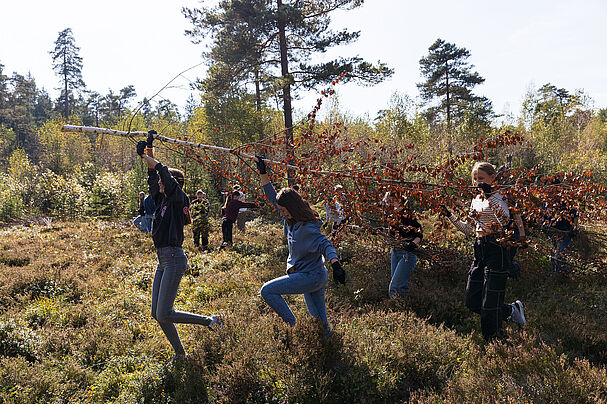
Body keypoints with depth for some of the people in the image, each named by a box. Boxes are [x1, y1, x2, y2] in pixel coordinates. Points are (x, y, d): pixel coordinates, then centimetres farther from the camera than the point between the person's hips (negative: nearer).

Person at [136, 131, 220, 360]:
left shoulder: (179, 199, -7)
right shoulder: (163, 200, 14)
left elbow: (165, 174, -19)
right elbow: (154, 176, 18)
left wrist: (145, 156, -11)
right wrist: (149, 149, 15)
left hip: (174, 259, -9)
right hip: (163, 260, 9)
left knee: (164, 314, -10)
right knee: (157, 314, 9)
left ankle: (209, 321, 5)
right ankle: (180, 354, 20)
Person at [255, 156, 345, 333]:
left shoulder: (307, 228, -21)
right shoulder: (293, 220, 4)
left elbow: (325, 244, -36)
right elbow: (273, 197, 12)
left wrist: (335, 265, -53)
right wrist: (263, 173, 9)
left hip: (311, 277, -9)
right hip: (316, 277, 9)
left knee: (267, 291, -8)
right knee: (319, 319, 16)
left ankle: (292, 325, -3)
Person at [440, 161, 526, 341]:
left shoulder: (499, 196, -7)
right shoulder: (476, 200, 15)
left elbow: (505, 220, -28)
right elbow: (468, 229, 19)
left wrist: (490, 195, -32)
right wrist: (450, 215, 11)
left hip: (496, 249, -8)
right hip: (479, 250, 8)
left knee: (490, 301, -6)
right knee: (472, 301, 8)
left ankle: (491, 340, 15)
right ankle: (511, 310, 27)